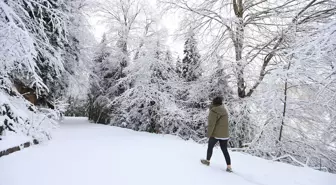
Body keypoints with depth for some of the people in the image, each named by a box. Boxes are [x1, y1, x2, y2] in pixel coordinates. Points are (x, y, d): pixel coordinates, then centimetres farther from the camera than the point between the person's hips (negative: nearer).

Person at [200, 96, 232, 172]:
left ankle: (207, 161, 30)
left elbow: (211, 124, -18)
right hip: (224, 134, 7)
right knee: (225, 150, 12)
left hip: (216, 134, -6)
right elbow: (224, 123, 12)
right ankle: (229, 167, 11)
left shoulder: (214, 111, -16)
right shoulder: (224, 110, 8)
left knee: (210, 147, 15)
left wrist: (209, 134, -11)